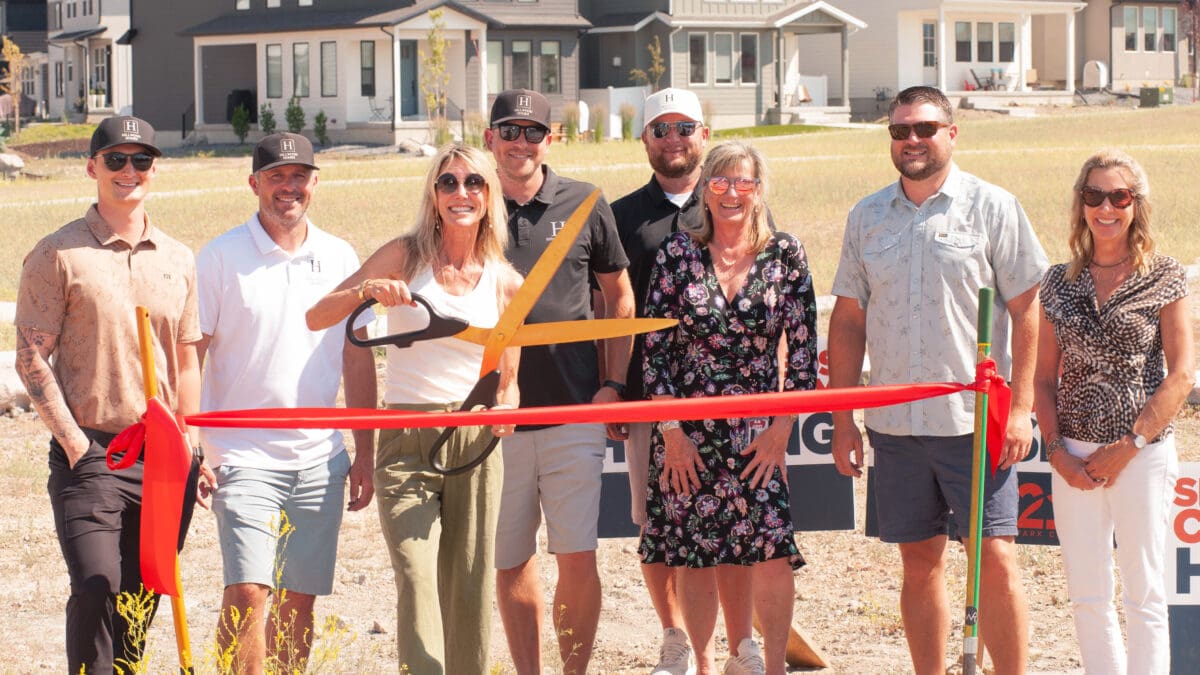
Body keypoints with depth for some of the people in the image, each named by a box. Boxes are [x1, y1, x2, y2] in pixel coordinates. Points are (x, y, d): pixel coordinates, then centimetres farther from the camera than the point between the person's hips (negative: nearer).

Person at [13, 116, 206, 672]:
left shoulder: (178, 260, 13)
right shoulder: (58, 255, -2)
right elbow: (31, 359, -5)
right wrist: (74, 441, -11)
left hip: (163, 458, 5)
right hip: (90, 452, -5)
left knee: (143, 598, 6)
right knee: (97, 586, -18)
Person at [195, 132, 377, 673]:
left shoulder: (340, 258, 9)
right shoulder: (221, 257, -2)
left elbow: (357, 359, 14)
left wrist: (365, 452, 12)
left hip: (320, 458, 4)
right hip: (244, 454, -4)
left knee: (299, 599, 7)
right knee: (248, 591, -15)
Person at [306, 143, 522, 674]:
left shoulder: (506, 284, 7)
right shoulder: (405, 257, 1)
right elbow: (316, 318, 0)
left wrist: (505, 407, -7)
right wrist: (365, 290, -18)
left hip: (477, 442, 3)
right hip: (407, 441, -2)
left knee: (470, 590, 6)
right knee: (418, 585, -14)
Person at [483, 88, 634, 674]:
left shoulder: (584, 204, 4)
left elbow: (619, 295, 13)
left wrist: (613, 384, 5)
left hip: (573, 410, -1)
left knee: (577, 557, -4)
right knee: (509, 563, 7)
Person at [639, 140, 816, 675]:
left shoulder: (785, 256, 1)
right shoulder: (677, 254, 1)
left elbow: (803, 349, 1)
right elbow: (655, 349, 1)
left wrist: (780, 429, -5)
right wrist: (670, 430, -5)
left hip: (758, 430, 0)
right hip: (689, 431, 1)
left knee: (772, 551, -11)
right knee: (697, 554, 4)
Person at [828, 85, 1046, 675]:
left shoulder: (992, 207, -1)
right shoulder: (867, 217, 10)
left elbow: (1026, 312, -2)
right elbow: (848, 320, 12)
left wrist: (1019, 407, -9)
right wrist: (842, 419, 7)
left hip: (975, 421, -3)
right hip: (894, 423, 4)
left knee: (995, 561, -7)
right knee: (920, 564, 9)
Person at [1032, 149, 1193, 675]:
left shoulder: (1165, 278, -2)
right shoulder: (1060, 282, 8)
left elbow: (1180, 376, -6)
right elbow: (1044, 377, 10)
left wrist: (1129, 446, -11)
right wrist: (1057, 450, -3)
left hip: (1144, 453, -4)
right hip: (1074, 458, 4)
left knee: (1144, 595, 0)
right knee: (1087, 595, 6)